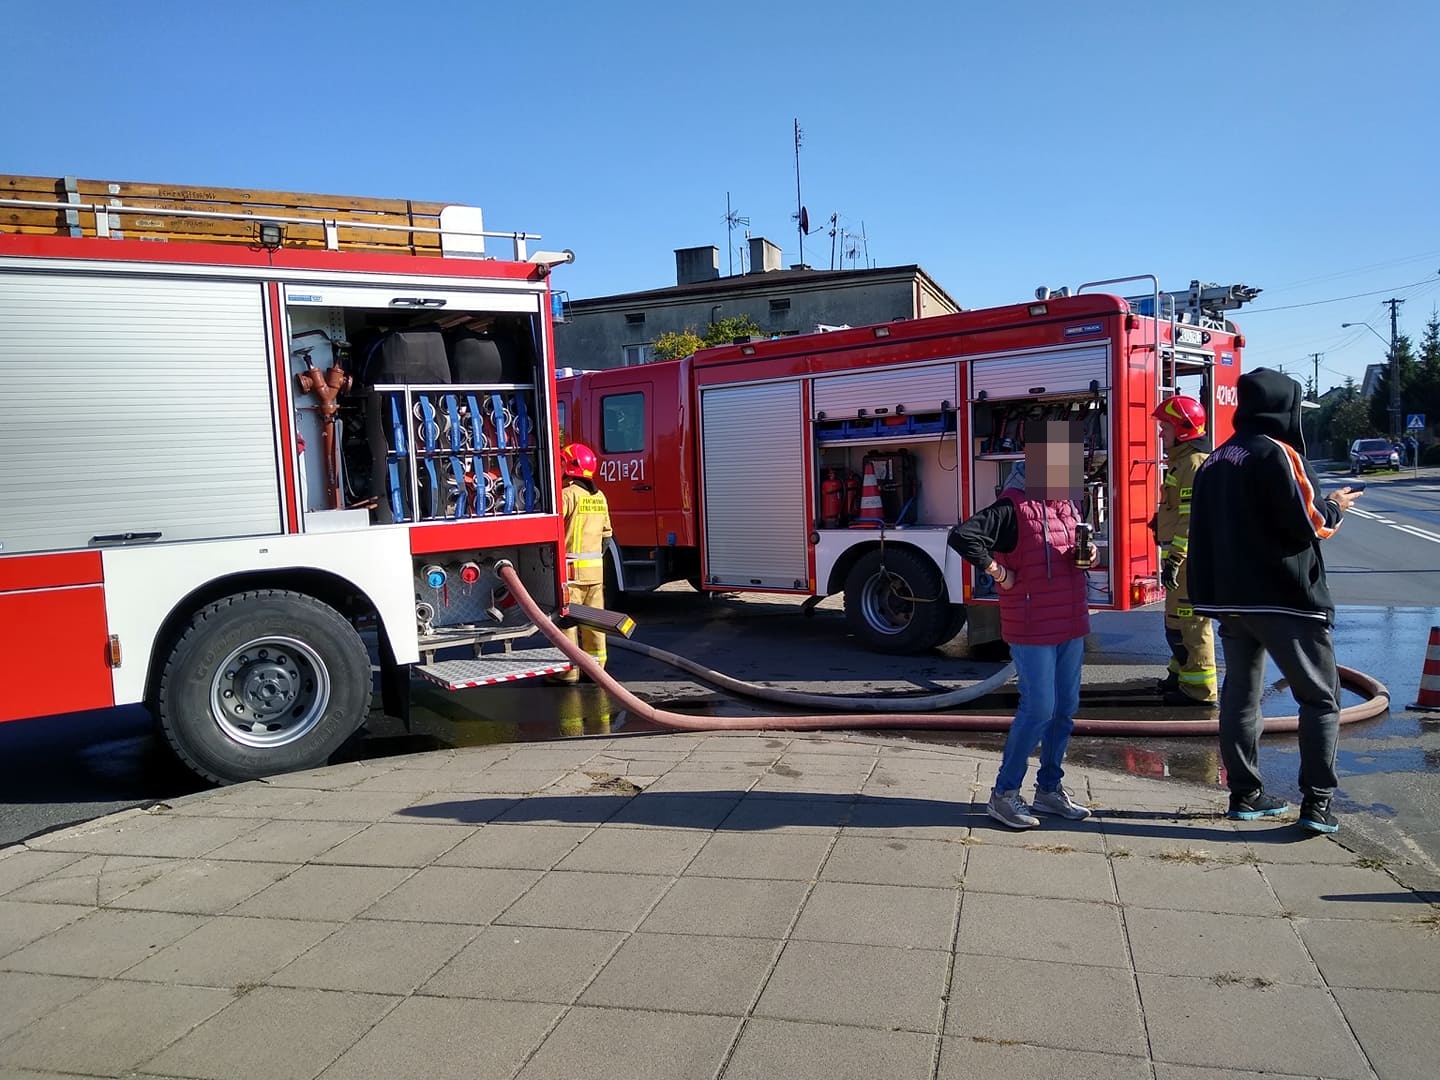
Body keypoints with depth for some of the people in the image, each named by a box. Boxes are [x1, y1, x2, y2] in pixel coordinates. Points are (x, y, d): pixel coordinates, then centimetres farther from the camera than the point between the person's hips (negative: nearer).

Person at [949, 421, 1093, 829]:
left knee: (1065, 708, 13)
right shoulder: (1012, 507, -15)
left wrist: (1086, 555, 3)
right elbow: (962, 536, -26)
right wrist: (999, 573, -19)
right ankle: (1004, 793, 7)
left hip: (1071, 625, 8)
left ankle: (1049, 788, 27)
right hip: (1032, 629, -8)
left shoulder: (1068, 504, 11)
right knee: (1038, 709, -6)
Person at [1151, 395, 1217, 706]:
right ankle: (1182, 676, 30)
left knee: (1186, 623, -6)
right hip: (1182, 558, 11)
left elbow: (1192, 519, -23)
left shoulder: (1194, 464, -17)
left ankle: (1198, 688, 0)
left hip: (1189, 560, -11)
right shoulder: (1183, 462, 17)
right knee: (1178, 620, 18)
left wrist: (1174, 558, -25)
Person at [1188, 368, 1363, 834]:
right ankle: (1316, 802, 2)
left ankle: (1245, 794, 16)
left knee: (1240, 696, 11)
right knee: (1321, 698, 5)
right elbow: (1306, 525, -16)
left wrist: (1207, 597, 17)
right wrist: (1334, 507, 5)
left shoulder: (1214, 461, 11)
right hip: (1285, 600, -7)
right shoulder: (1277, 454, -13)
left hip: (1231, 599, 7)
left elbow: (1203, 533, 13)